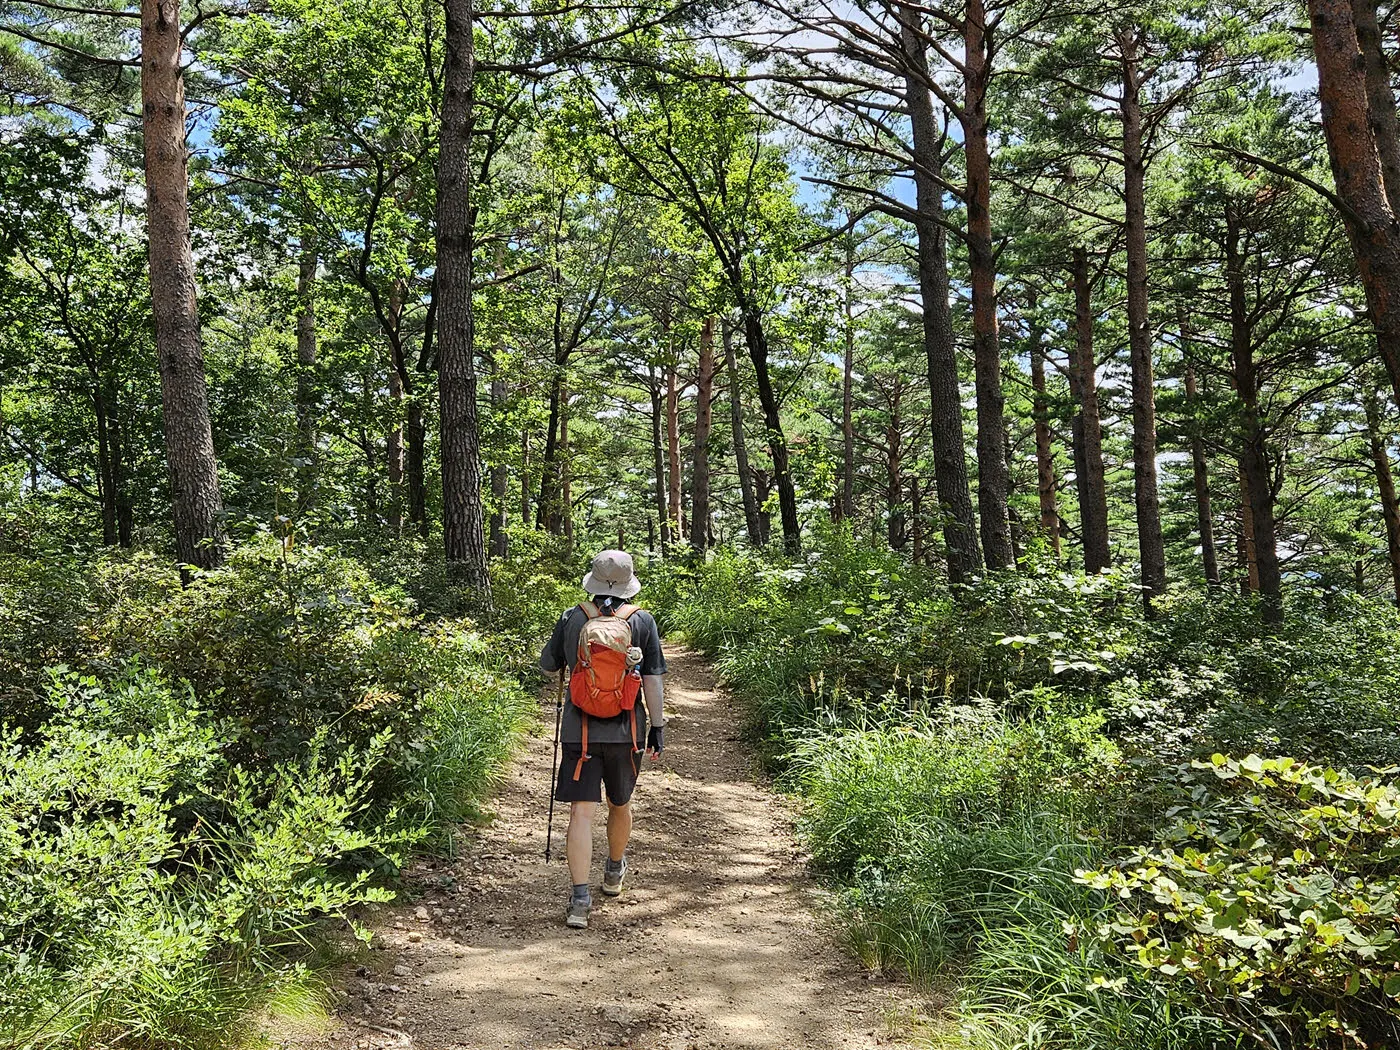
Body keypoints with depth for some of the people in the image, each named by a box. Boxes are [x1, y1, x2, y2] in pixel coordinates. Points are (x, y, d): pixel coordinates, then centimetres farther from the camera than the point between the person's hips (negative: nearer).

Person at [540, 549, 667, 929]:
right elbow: (652, 680, -4)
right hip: (625, 731, 1)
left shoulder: (572, 618, -3)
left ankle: (580, 897, -7)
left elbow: (548, 664, 10)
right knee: (620, 806, 21)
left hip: (579, 730, -1)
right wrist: (656, 726, 3)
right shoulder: (643, 622, -4)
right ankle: (614, 871, 42)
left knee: (581, 813, 0)